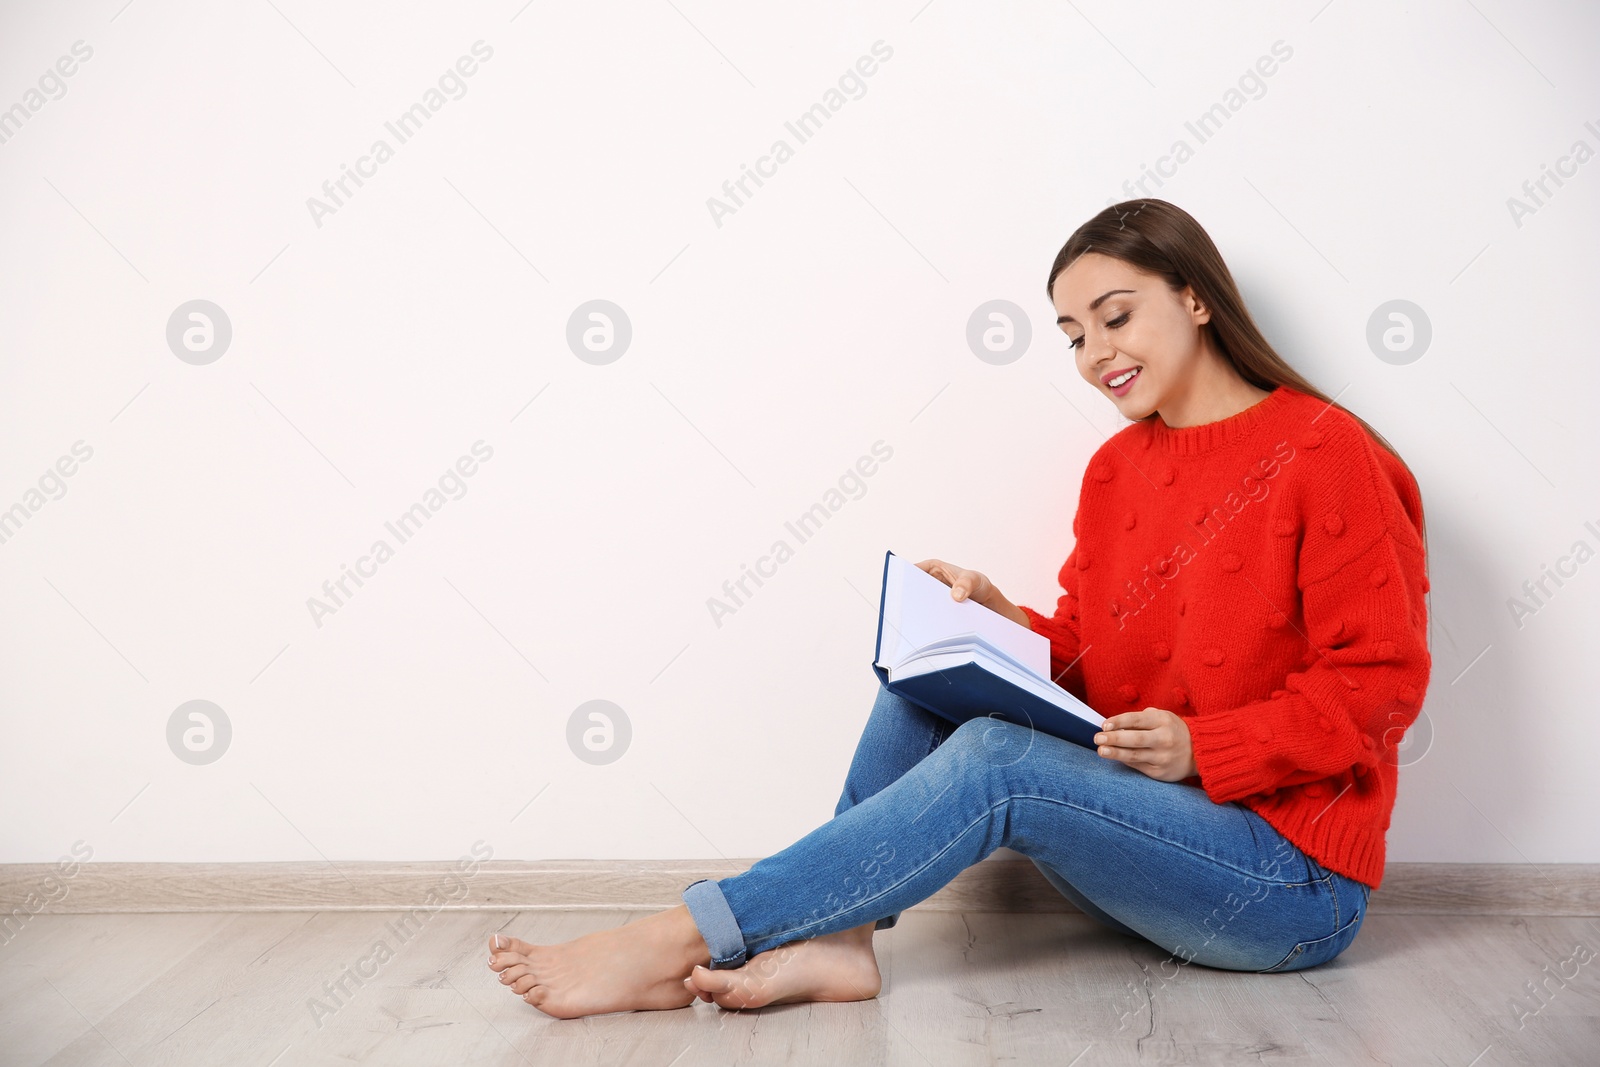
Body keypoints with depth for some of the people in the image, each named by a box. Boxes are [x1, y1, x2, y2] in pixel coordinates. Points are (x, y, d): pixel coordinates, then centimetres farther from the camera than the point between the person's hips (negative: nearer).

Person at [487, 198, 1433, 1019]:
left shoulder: (1326, 455, -10)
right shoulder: (1118, 467, 9)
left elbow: (1380, 681, -13)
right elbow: (1085, 664, 10)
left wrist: (1201, 747, -24)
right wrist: (1002, 623, -10)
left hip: (1296, 884, -6)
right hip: (1145, 827, 6)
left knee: (995, 758, -30)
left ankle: (674, 941, -26)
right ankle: (837, 938, -23)